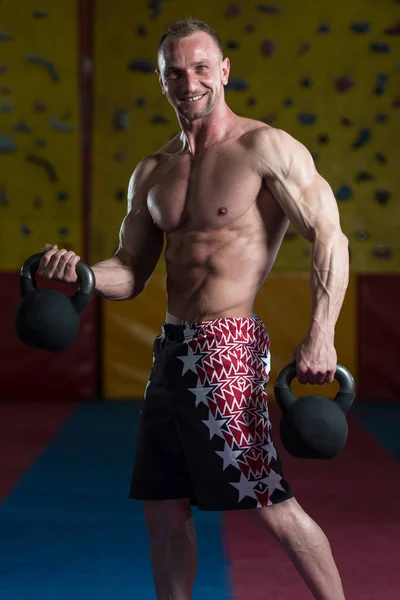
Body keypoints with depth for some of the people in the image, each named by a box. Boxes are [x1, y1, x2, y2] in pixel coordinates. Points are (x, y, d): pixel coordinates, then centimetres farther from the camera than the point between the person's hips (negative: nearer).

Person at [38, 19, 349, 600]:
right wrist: (80, 272, -4)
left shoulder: (265, 148, -6)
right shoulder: (151, 173, 14)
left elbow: (329, 238, -11)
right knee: (163, 507, 11)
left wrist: (320, 335, -22)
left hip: (228, 350, -7)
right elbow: (131, 272, 18)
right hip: (170, 350, 7)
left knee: (270, 503, -7)